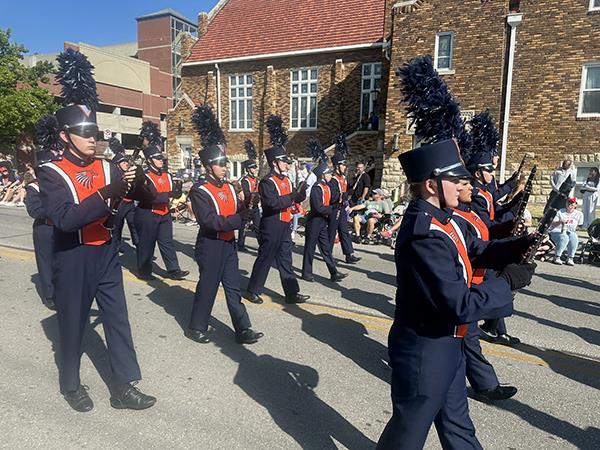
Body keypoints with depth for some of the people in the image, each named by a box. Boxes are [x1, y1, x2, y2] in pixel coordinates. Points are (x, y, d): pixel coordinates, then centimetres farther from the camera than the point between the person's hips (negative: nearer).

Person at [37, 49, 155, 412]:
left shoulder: (106, 167, 5)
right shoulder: (52, 173, -11)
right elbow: (64, 219, -26)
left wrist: (132, 186, -18)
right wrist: (105, 194, -34)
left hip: (106, 254, 5)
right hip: (73, 259, -4)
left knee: (118, 320, 7)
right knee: (73, 325, 12)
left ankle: (125, 387, 19)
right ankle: (71, 384, 35)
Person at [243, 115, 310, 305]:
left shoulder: (286, 180, 10)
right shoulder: (267, 182, -16)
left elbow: (296, 199, 10)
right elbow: (274, 203, -29)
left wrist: (302, 191, -11)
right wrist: (294, 194, -28)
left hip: (285, 226, 8)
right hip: (271, 227, -8)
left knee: (285, 260, 12)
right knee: (265, 259, 3)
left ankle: (292, 293, 20)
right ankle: (252, 291, 19)